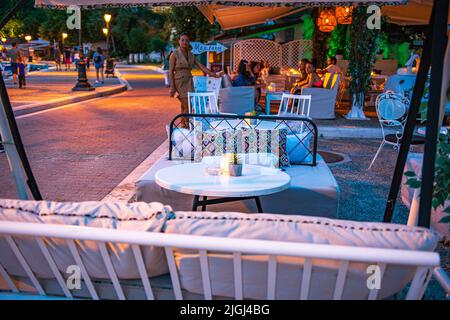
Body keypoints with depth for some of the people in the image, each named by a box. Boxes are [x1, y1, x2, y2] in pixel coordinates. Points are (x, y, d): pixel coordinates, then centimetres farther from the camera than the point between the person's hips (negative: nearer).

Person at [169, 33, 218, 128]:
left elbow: (201, 66, 6)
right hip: (179, 82, -5)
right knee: (187, 105, -11)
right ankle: (186, 124, 1)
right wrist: (172, 87, -14)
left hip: (189, 82, 5)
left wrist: (212, 73, -5)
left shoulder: (191, 55, 11)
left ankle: (183, 125, 13)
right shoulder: (175, 54, -5)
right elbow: (171, 71, -8)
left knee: (184, 105, 7)